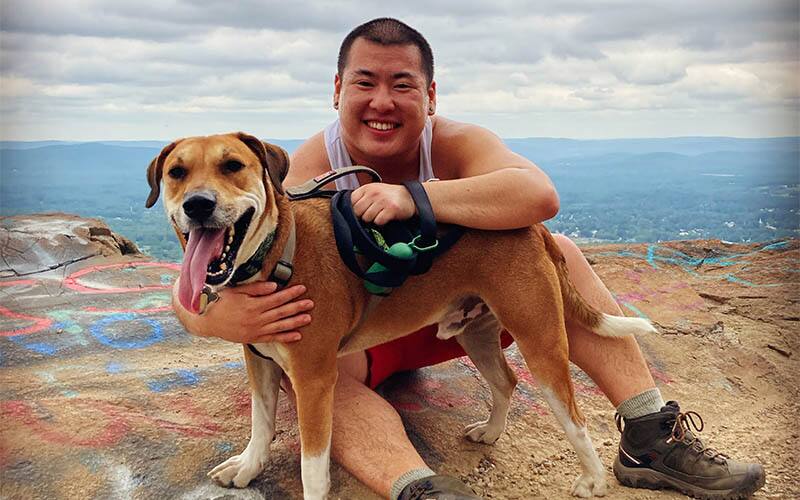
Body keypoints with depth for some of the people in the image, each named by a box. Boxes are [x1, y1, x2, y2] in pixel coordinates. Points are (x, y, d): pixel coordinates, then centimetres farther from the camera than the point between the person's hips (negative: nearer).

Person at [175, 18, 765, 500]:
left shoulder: (455, 143, -21)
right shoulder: (310, 171, -26)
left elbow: (539, 195, -44)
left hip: (448, 303, 3)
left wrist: (416, 198, -53)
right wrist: (220, 316, -59)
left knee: (557, 254, -17)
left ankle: (651, 436, -20)